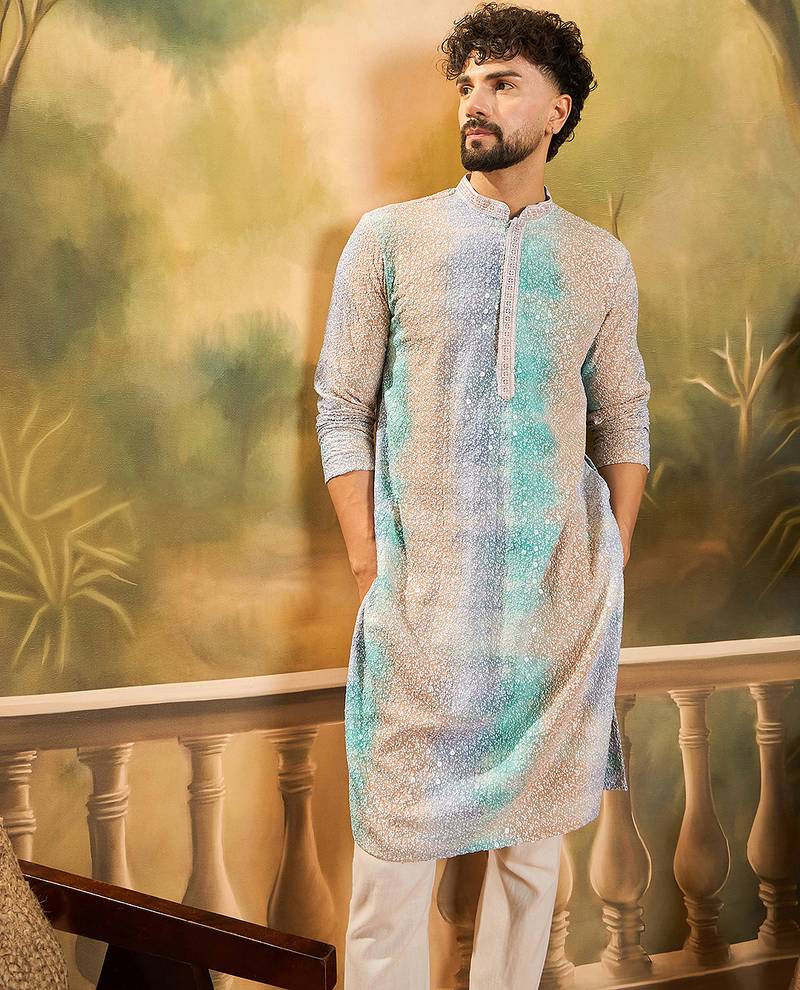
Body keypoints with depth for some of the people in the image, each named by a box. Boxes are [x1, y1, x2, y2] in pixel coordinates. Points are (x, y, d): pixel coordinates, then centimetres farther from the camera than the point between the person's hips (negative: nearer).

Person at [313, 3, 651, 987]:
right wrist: (370, 572, -5)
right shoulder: (390, 238, 1)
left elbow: (623, 419, 12)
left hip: (562, 599, 2)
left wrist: (615, 565, 5)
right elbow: (342, 409, 0)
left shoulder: (601, 260, 7)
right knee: (397, 842, 4)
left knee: (535, 838, 13)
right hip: (424, 598, -2)